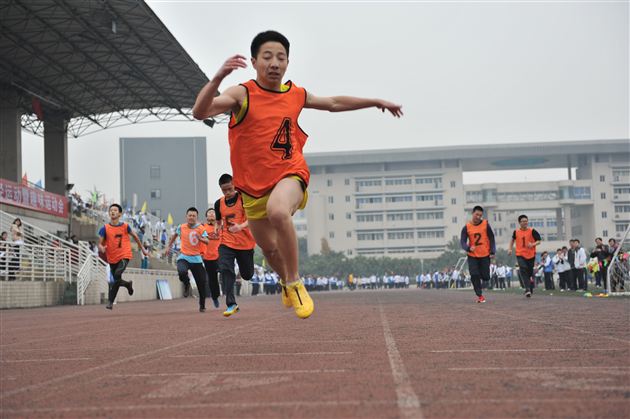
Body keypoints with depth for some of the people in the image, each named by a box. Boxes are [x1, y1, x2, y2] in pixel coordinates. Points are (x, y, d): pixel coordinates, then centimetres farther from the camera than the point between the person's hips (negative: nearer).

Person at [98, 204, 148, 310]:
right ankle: (128, 284, 44)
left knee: (117, 275, -26)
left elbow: (135, 236, 15)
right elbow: (100, 243, -4)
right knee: (116, 280, 11)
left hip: (124, 256, -3)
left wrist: (142, 249, 20)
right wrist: (102, 248, -28)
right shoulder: (105, 228, -4)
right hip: (112, 258, 3)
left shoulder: (125, 226, -2)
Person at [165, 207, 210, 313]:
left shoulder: (200, 228, -5)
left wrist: (200, 238, -37)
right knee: (182, 272, -33)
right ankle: (186, 285, 3)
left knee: (202, 283, 1)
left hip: (196, 259, 0)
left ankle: (202, 305, 22)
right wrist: (169, 246, 25)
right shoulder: (181, 227, 1)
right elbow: (175, 234, 23)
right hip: (184, 257, 0)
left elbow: (207, 241, -18)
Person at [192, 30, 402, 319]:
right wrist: (218, 78, -41)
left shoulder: (297, 95, 2)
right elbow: (199, 112, -25)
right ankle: (286, 281, 50)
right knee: (268, 247, 13)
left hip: (290, 174, -1)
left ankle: (295, 283, -17)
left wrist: (376, 102, 22)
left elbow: (334, 103, 20)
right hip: (254, 184, 1)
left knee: (278, 211, -35)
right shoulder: (242, 94, -10)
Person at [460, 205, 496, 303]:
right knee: (474, 276, -10)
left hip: (485, 255, 0)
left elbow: (491, 237, 1)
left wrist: (492, 251, -7)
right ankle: (480, 296, 4)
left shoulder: (485, 224, -5)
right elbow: (462, 241, -7)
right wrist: (469, 248, -28)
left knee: (486, 277, 1)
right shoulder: (467, 227, -5)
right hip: (472, 256, 0)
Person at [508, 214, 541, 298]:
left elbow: (539, 241, -2)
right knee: (523, 270, -20)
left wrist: (533, 244, -21)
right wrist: (510, 248, 13)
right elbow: (512, 240, 22)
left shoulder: (532, 231, -4)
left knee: (530, 272, 10)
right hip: (520, 255, 0)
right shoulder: (516, 232, 3)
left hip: (531, 255, 0)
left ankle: (530, 288, 31)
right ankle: (527, 289, -25)